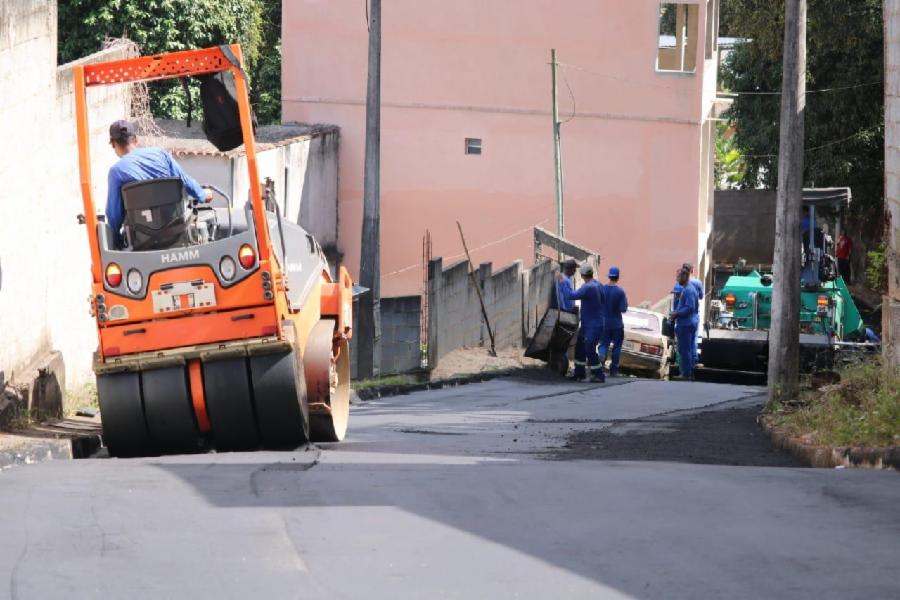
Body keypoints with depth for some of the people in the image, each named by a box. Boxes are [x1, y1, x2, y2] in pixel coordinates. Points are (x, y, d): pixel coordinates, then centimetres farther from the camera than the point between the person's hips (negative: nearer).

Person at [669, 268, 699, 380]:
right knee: (690, 349, 13)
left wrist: (676, 314, -16)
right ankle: (690, 373, 17)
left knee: (684, 350, -7)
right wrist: (676, 312, 16)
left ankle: (686, 373, -5)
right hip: (691, 323, 11)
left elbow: (689, 308, -23)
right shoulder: (690, 289, 16)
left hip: (685, 324, -11)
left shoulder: (688, 290, -17)